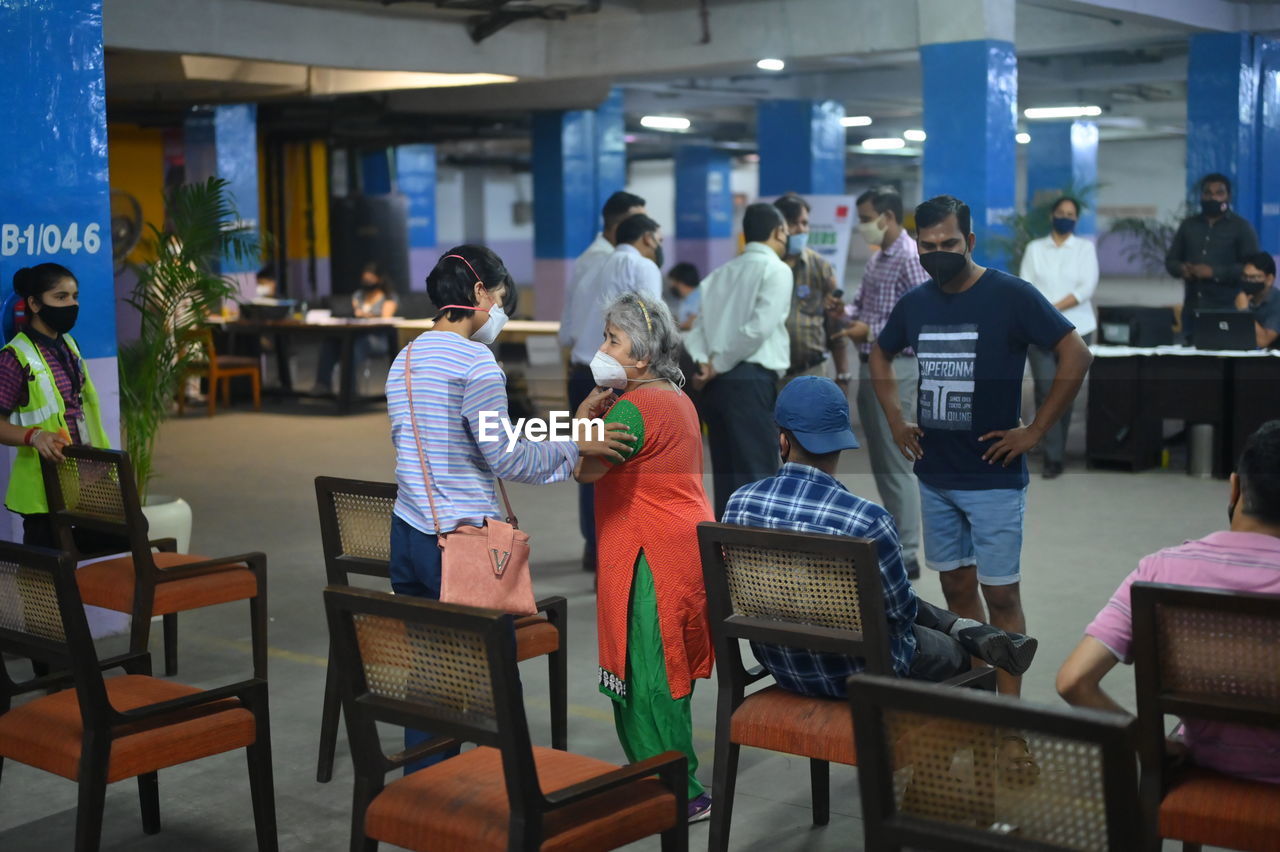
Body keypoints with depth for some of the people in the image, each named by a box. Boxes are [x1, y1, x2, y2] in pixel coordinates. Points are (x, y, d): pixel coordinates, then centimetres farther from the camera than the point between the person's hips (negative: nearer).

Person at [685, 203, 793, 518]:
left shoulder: (720, 274, 20)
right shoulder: (776, 269, -1)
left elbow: (696, 325, 9)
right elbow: (759, 327, -13)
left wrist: (704, 362, -4)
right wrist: (718, 366, -7)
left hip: (717, 382, 7)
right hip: (751, 381, -7)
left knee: (727, 476, 10)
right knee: (757, 476, -5)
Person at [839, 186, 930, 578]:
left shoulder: (911, 259, -14)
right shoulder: (878, 258, 15)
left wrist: (872, 330, -20)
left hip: (893, 368, -9)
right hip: (872, 366, 10)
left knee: (896, 464, -5)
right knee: (881, 462, 15)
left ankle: (906, 556, 1)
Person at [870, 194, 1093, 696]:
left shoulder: (1011, 295, -10)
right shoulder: (915, 303, 7)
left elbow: (1076, 355, -11)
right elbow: (880, 357, 26)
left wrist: (1035, 431, -12)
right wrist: (895, 421, 14)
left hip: (994, 477, -5)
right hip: (934, 475, 6)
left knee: (999, 594, -3)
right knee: (957, 588, 12)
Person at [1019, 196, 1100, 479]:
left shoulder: (1085, 248, 8)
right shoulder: (1035, 248, 10)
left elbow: (1087, 287, -4)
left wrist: (1053, 309, -13)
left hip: (1075, 329, 0)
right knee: (1046, 390, -10)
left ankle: (1055, 451, 16)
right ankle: (1054, 457, -9)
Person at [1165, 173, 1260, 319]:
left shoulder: (1241, 227, 2)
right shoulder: (1188, 224, 14)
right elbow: (1170, 259, 17)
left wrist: (1214, 272, -16)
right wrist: (1181, 269, -6)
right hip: (1192, 308, 4)